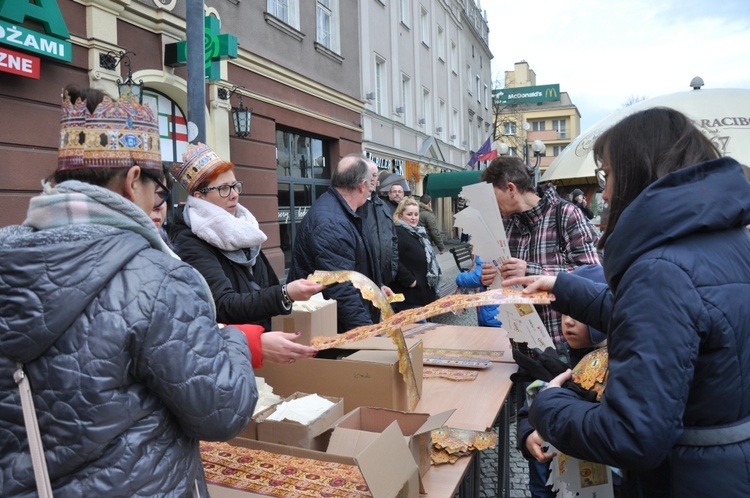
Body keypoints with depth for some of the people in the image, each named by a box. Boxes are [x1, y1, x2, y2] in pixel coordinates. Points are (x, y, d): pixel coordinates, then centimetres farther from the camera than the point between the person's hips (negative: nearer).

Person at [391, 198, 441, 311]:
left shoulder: (419, 232, 17)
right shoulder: (397, 233, -16)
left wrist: (435, 274, 17)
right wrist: (409, 280, -22)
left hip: (425, 291, 10)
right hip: (409, 294, -10)